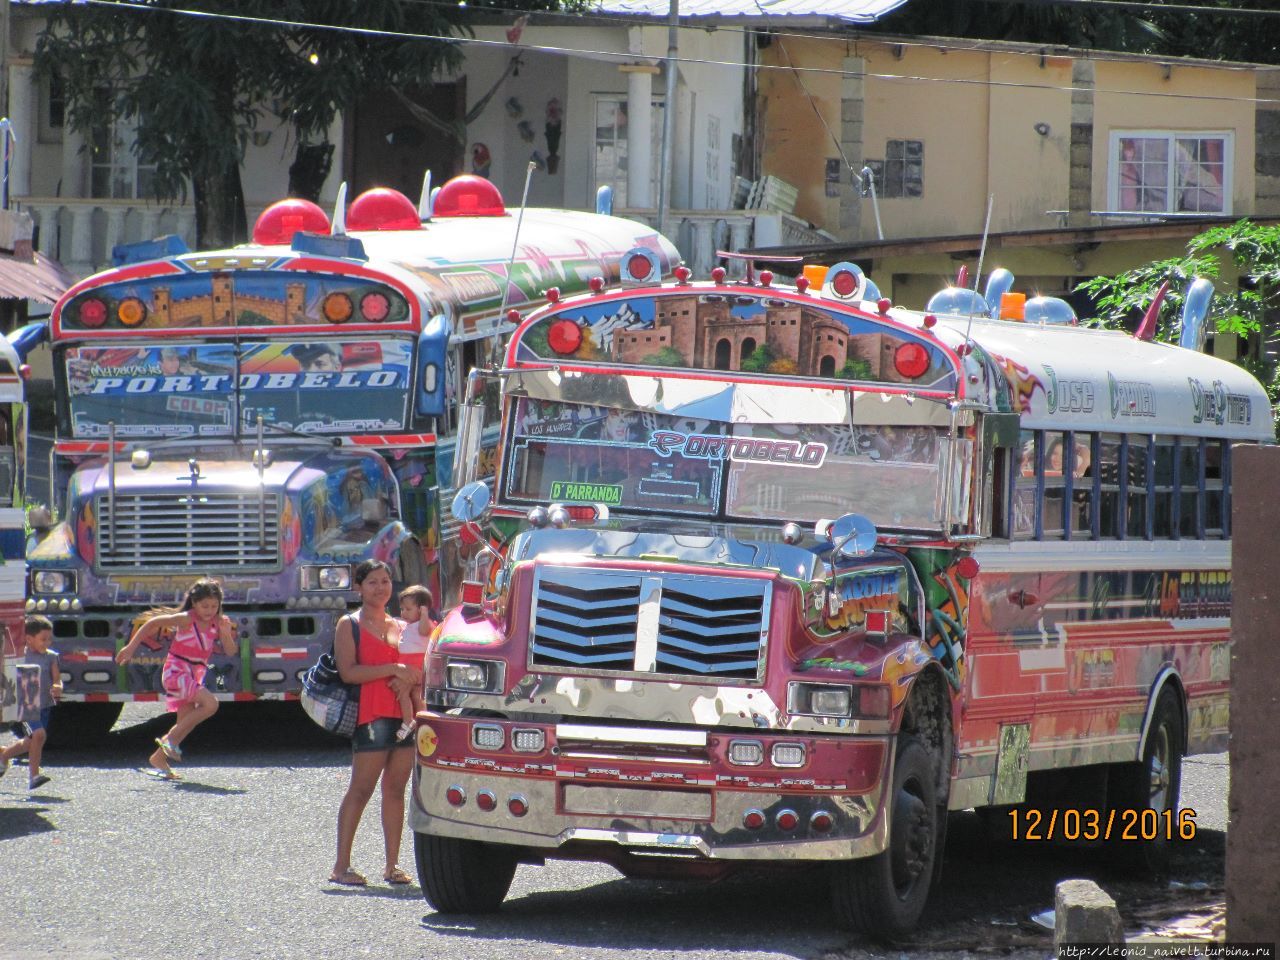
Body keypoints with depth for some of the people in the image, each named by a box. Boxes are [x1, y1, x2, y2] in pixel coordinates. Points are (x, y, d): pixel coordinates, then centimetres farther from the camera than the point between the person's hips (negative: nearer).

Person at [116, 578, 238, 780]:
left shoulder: (217, 623, 0)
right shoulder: (186, 620, -16)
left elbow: (231, 652, -1)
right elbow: (153, 623, -11)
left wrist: (226, 634, -22)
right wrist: (130, 647, -11)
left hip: (194, 676, 7)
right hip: (176, 671, -7)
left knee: (186, 722, 11)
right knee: (210, 704, -23)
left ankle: (159, 759, 24)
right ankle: (170, 739, -14)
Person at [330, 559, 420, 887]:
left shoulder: (401, 627, 20)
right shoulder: (349, 626, 3)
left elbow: (419, 671, 21)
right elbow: (348, 671, -10)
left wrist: (408, 681, -2)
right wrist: (392, 671, -17)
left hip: (405, 714, 6)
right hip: (370, 715, -6)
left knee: (395, 789, 4)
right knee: (360, 789, -9)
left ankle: (392, 865, 7)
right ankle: (341, 866, -8)